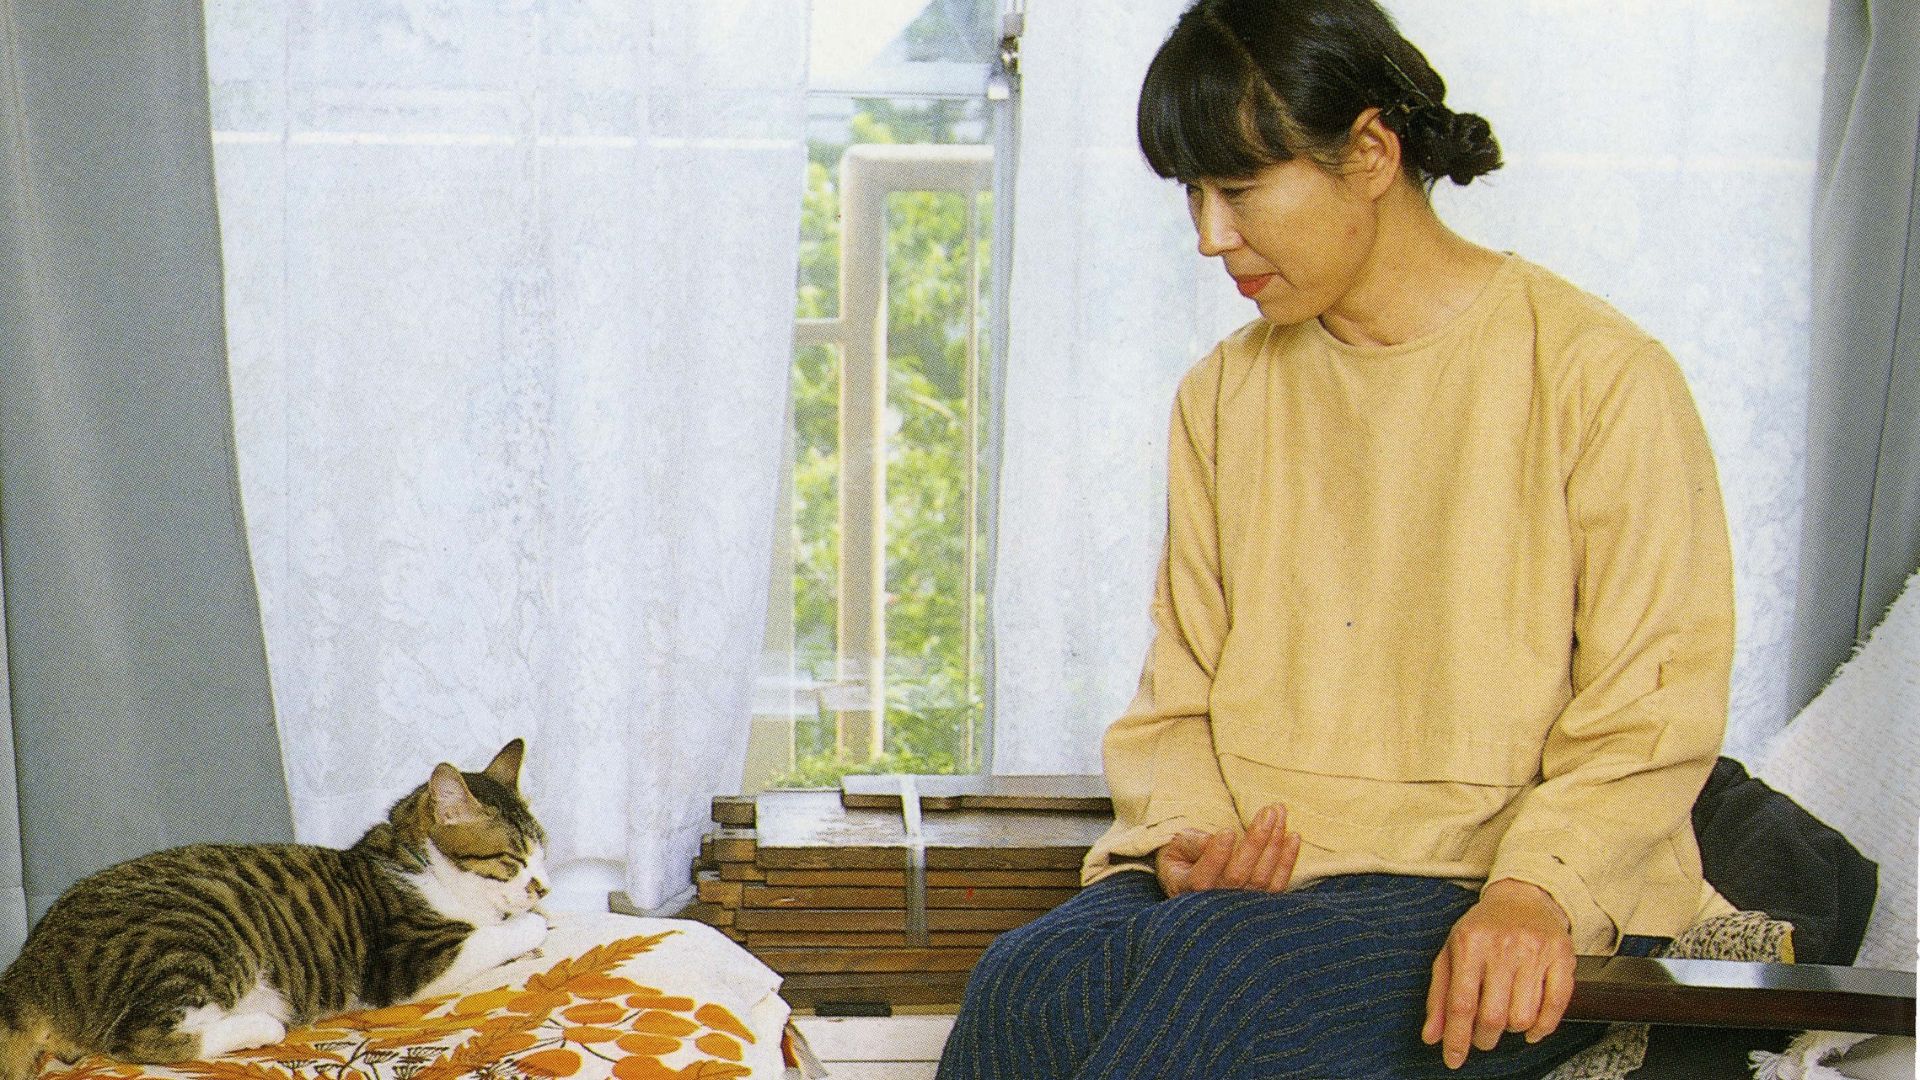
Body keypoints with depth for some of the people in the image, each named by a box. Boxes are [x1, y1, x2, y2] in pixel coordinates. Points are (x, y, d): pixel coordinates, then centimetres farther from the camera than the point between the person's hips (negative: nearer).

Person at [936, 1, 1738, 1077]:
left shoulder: (1604, 377, -2)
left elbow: (1653, 718, -6)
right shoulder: (1224, 396, 15)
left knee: (1223, 964, -34)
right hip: (1248, 878, 4)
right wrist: (1186, 831, -6)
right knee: (1033, 979, -28)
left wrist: (1533, 890, -23)